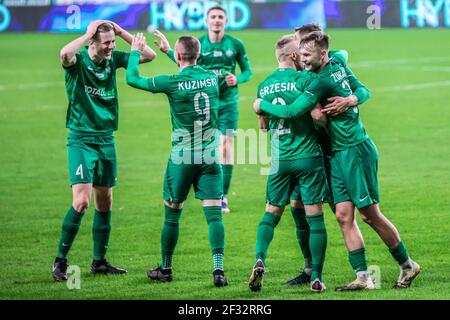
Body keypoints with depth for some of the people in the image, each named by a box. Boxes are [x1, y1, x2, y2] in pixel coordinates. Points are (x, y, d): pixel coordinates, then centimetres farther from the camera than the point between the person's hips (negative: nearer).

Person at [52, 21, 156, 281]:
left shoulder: (113, 59, 4)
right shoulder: (78, 61, -12)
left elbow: (149, 56, 3)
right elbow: (65, 54, -36)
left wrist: (122, 33, -5)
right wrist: (88, 34, -24)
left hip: (106, 140, 6)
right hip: (81, 140, -6)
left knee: (105, 203, 10)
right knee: (82, 201, -16)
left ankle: (99, 262, 20)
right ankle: (60, 261, -6)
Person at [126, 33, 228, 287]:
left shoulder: (173, 83, -12)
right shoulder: (212, 77, 2)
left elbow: (132, 79, 1)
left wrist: (136, 52, 17)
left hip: (182, 157, -3)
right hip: (211, 158, 3)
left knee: (172, 213, 11)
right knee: (214, 213, -1)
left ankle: (166, 269, 22)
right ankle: (219, 269, -13)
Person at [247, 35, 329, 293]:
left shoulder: (264, 86, 8)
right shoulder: (304, 80, -10)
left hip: (280, 160, 4)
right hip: (308, 157, -4)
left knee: (271, 213, 13)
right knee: (315, 216, 1)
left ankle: (260, 261, -8)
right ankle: (316, 277, 1)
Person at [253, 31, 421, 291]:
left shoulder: (323, 81, -20)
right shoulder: (338, 66, 7)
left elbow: (292, 112, -20)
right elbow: (364, 90, 17)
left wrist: (262, 106, -4)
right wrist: (352, 98, 0)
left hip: (356, 151, -9)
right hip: (339, 155, 9)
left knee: (370, 215, -1)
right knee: (344, 216, 1)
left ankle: (408, 266, 13)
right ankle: (363, 278, 0)